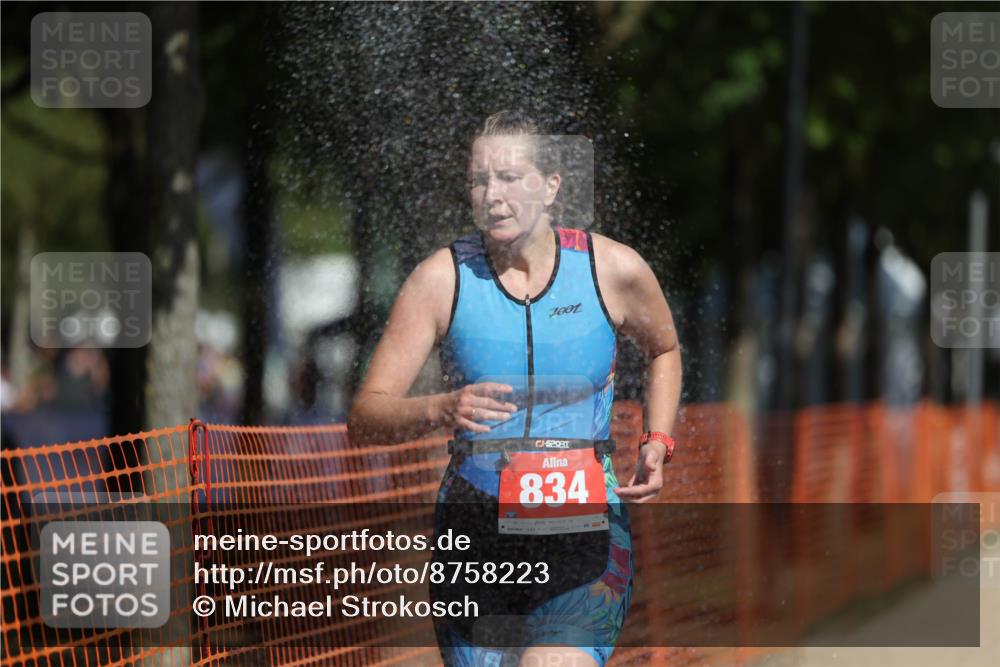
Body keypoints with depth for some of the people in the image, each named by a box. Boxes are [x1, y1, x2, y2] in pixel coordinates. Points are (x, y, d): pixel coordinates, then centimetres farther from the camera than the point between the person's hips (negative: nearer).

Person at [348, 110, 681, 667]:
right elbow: (364, 418, -7)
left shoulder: (613, 269, -2)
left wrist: (658, 444, 6)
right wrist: (440, 410, -27)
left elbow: (664, 349, 22)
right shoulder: (443, 278, -4)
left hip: (586, 531, -1)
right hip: (475, 529, 1)